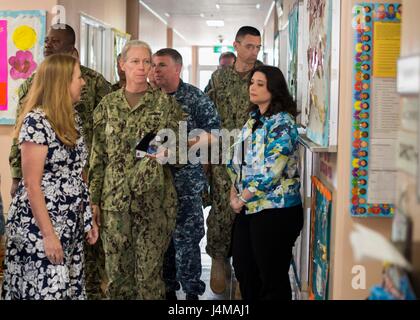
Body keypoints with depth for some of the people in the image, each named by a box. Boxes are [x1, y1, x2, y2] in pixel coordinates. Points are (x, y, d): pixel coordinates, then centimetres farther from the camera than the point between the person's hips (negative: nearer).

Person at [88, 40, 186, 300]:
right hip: (114, 198, 2)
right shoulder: (109, 104, 8)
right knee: (117, 269, 6)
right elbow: (98, 155, 9)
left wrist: (166, 152, -19)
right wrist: (94, 198, 6)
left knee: (150, 270, 1)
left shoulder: (166, 102, 1)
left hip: (154, 199, -2)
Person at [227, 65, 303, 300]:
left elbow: (270, 171, -21)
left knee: (272, 276, 4)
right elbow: (239, 160, 16)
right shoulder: (253, 119, 11)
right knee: (243, 267, 18)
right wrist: (234, 192, 4)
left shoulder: (283, 124, -15)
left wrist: (242, 198, -13)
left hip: (275, 210, -8)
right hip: (248, 208, 9)